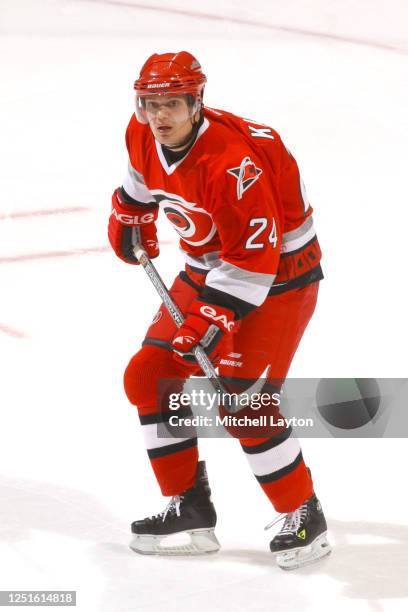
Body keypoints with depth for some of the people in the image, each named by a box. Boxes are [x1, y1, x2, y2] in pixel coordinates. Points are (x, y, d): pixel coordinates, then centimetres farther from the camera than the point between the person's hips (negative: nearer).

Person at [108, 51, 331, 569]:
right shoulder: (143, 136, -7)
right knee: (149, 376, 2)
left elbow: (255, 255, -30)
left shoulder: (230, 161, -32)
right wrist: (129, 215, 21)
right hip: (209, 267, 9)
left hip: (278, 272, -9)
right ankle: (190, 508, 12)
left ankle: (304, 516, 2)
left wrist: (215, 317, -31)